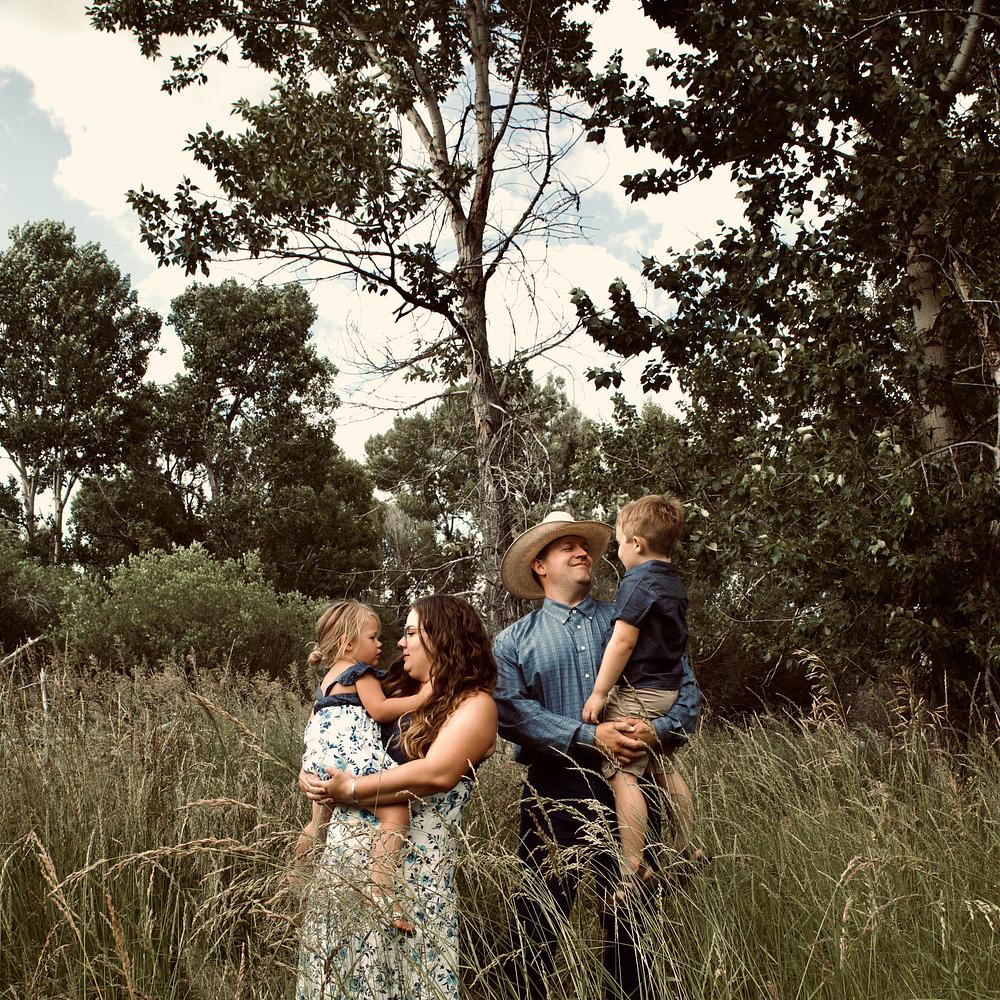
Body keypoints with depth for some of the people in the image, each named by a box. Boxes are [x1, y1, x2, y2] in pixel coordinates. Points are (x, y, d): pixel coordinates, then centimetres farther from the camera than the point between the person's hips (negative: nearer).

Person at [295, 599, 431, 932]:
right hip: (351, 754, -10)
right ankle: (381, 893, -32)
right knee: (395, 813, -19)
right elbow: (379, 709, -13)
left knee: (319, 822, 29)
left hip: (319, 758, 10)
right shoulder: (361, 673, -1)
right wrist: (420, 698, -10)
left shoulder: (327, 679, 27)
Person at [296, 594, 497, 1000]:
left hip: (409, 864, -7)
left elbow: (438, 773, -23)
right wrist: (309, 777, -4)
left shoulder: (474, 702, -7)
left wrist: (351, 790, -17)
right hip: (342, 851, 7)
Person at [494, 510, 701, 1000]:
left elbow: (686, 687, 4)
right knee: (536, 923, 2)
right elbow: (511, 710, -11)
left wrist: (659, 729, -17)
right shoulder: (514, 641, 5)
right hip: (554, 790, -1)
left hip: (628, 788, 2)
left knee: (629, 918, 10)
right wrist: (589, 736, -21)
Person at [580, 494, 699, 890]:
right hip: (668, 690, 10)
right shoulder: (674, 584, 12)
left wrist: (599, 692, -14)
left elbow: (623, 641, -20)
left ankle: (634, 868, -12)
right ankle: (685, 849, 27)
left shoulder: (637, 582, -15)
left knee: (622, 775, -9)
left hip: (635, 693, -10)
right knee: (664, 769, 19)